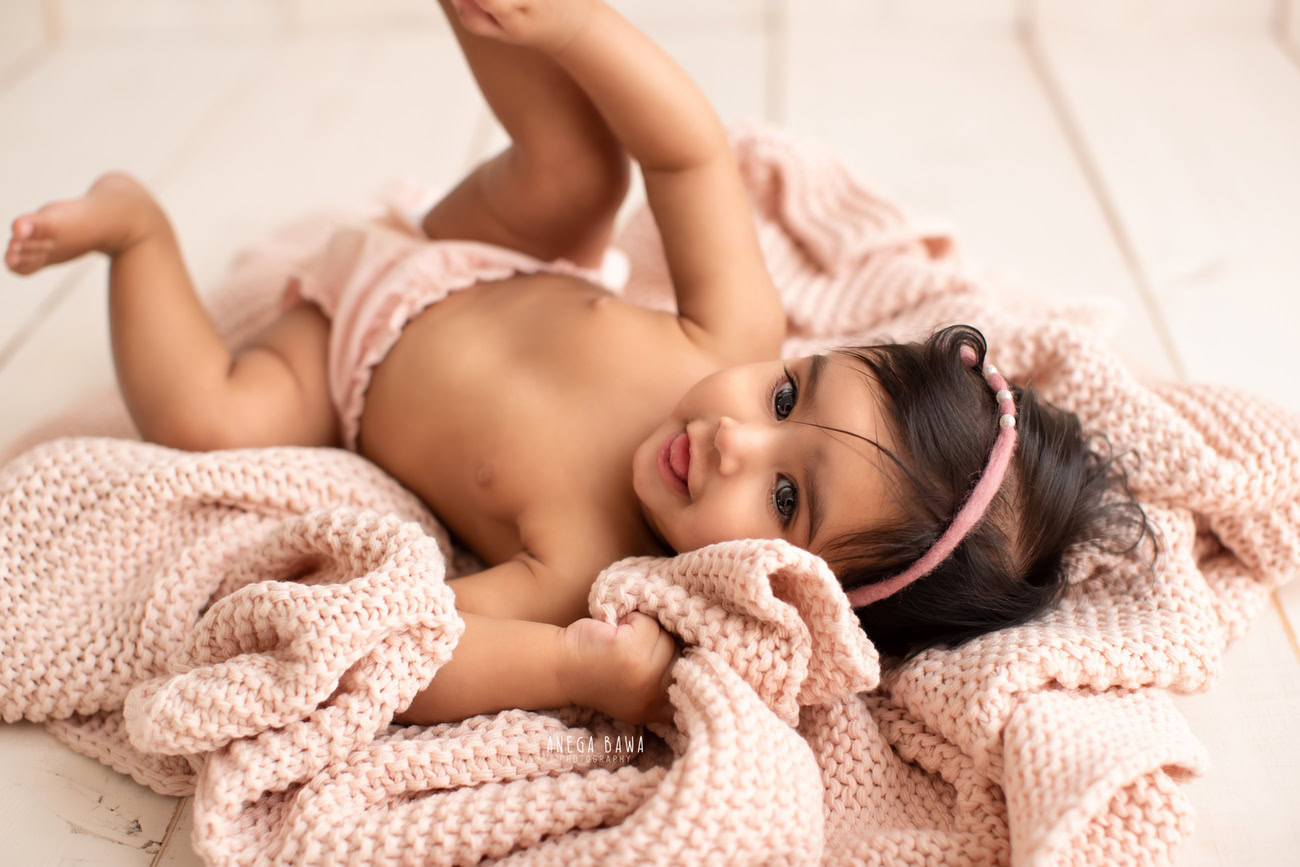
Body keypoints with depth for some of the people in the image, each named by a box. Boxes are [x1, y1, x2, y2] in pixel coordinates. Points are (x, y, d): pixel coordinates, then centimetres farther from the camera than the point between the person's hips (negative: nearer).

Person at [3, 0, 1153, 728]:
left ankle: (139, 224, 10)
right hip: (436, 271, 3)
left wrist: (568, 665, -59)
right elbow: (693, 151, -25)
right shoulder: (739, 344, -33)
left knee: (209, 418, -26)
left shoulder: (591, 569, -41)